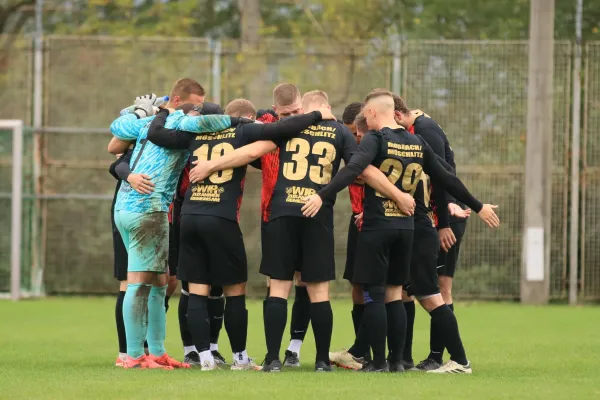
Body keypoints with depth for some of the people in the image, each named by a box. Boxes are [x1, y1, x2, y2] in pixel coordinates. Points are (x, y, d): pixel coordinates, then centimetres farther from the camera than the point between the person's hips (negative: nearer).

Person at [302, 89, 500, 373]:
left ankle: (378, 362, -1)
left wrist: (322, 196, -33)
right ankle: (397, 360, 11)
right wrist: (478, 207, 26)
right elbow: (446, 179, 15)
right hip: (405, 227, 6)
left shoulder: (375, 139, -8)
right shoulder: (417, 143, 10)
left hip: (376, 227, -6)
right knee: (393, 293, 13)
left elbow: (353, 170, -25)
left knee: (374, 294, 0)